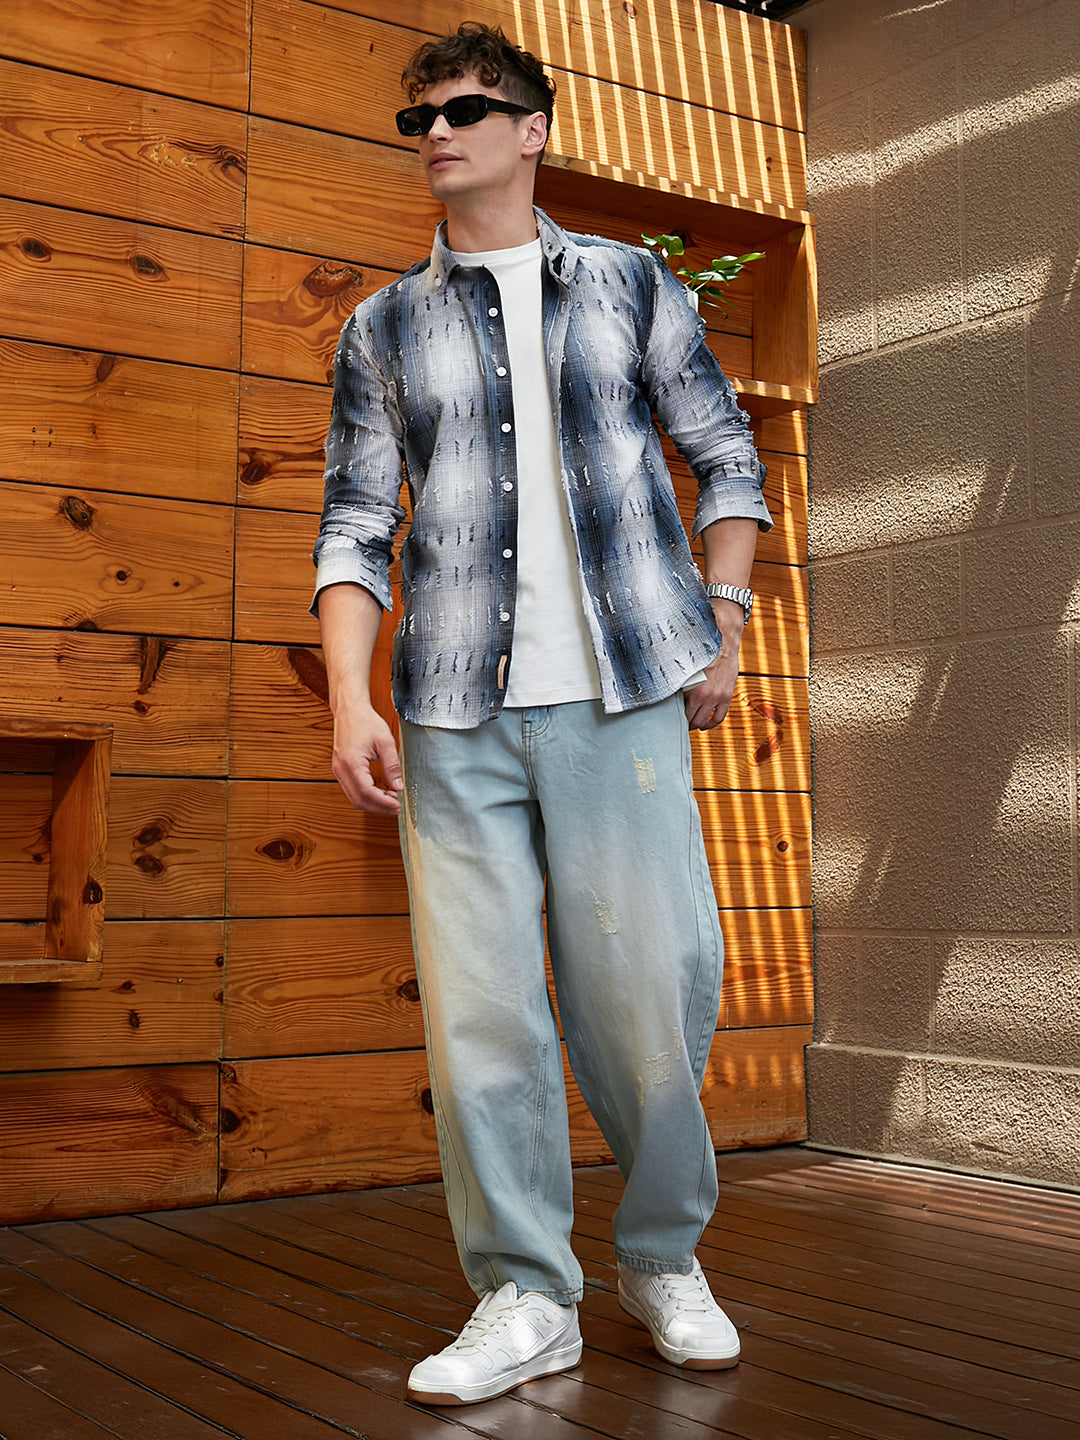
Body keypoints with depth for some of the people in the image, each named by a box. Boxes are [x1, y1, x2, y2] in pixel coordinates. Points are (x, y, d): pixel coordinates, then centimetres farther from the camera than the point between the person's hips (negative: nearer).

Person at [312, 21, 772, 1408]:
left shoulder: (629, 285, 12)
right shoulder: (382, 328, 14)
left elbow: (727, 456, 16)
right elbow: (354, 524, 10)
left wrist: (721, 622, 6)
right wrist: (350, 699, -2)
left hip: (619, 693, -1)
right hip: (455, 716, 2)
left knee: (650, 989, -2)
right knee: (479, 1011, -1)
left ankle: (665, 1257, 22)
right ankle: (525, 1298, 13)